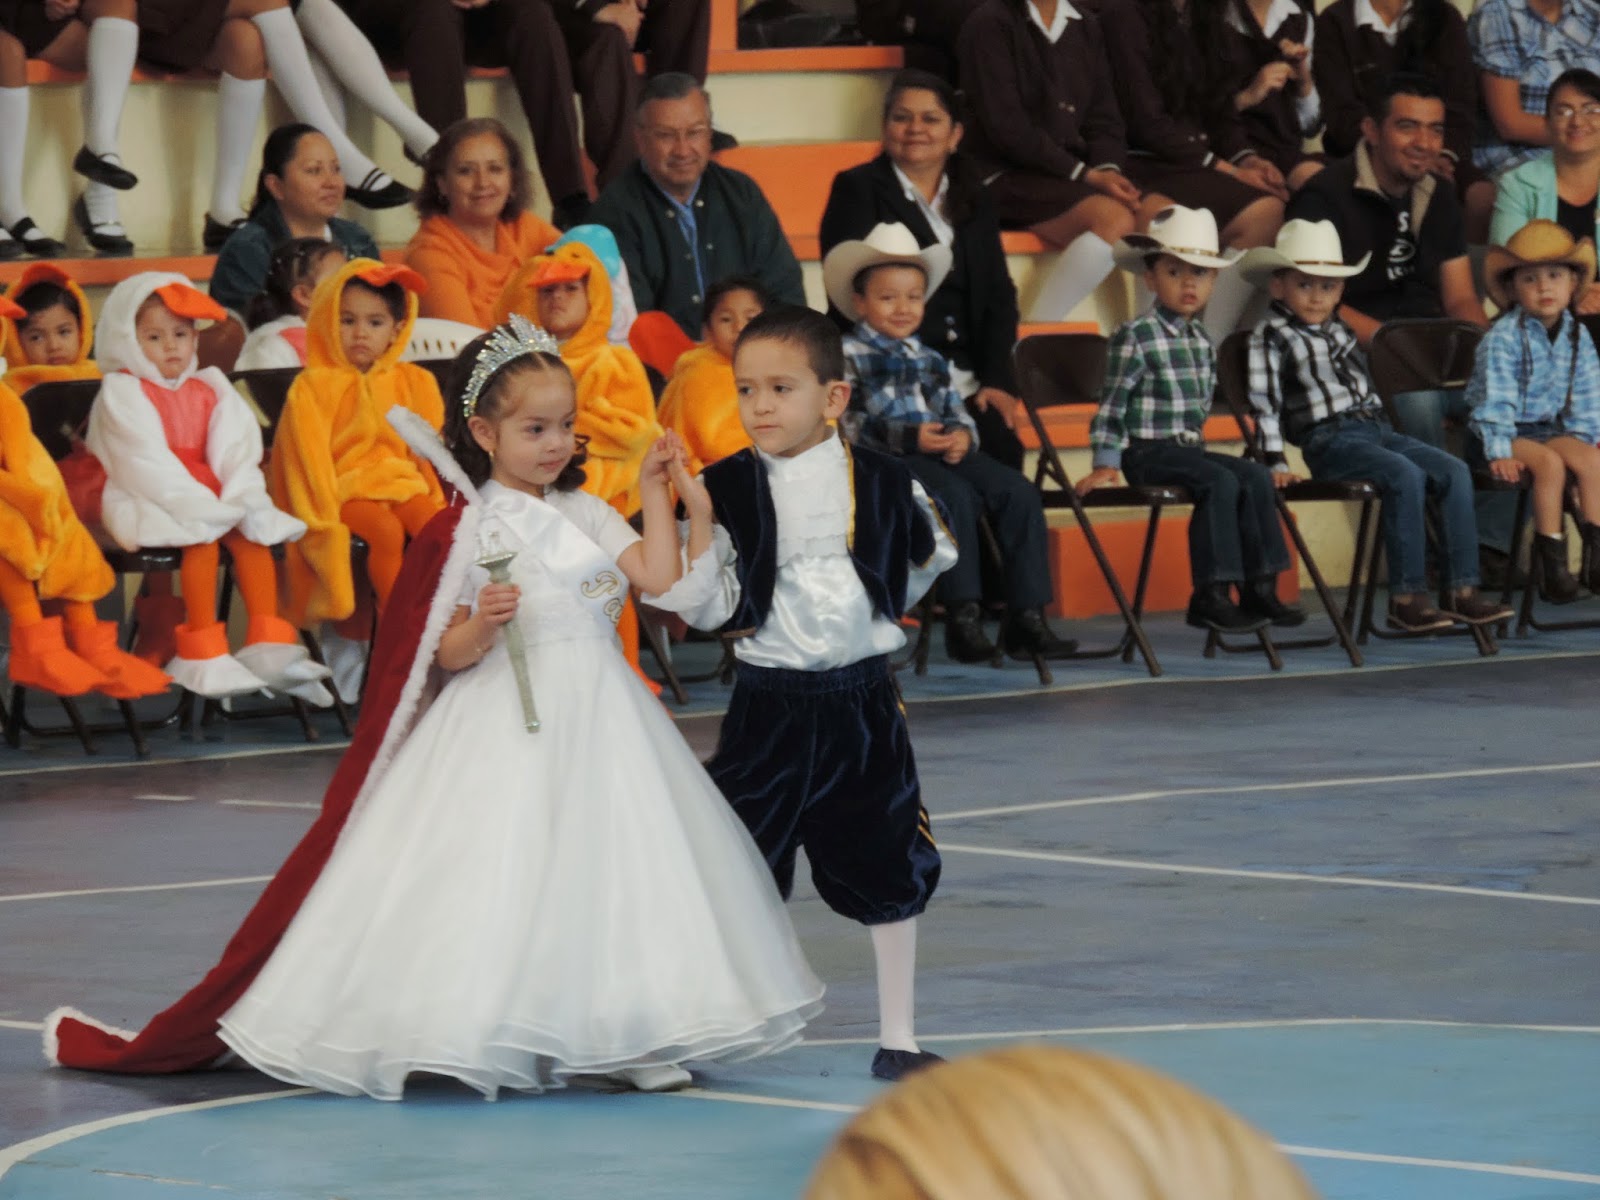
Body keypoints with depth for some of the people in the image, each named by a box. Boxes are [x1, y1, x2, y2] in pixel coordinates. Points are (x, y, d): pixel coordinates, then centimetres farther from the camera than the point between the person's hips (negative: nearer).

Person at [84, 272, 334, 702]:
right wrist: (200, 507, -24)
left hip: (203, 496, 6)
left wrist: (241, 500, -20)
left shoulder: (207, 391, 15)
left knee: (250, 534, -19)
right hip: (139, 501, -6)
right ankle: (205, 656, -30)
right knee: (201, 538, -30)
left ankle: (267, 642, -21)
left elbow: (233, 453, 2)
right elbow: (146, 462, -15)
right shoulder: (122, 393, -4)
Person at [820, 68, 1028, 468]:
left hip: (967, 383, 4)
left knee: (1001, 447, -24)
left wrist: (997, 381, -2)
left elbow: (999, 296, 14)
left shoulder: (974, 201, 20)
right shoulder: (857, 190, 6)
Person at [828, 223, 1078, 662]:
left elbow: (955, 411, 23)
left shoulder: (929, 359, 28)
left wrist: (962, 436, -3)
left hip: (943, 452, 7)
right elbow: (848, 424, -9)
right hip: (885, 461, -7)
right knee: (954, 495, -35)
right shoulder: (848, 355, 4)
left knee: (1017, 491, -15)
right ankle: (963, 617, -32)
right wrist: (910, 438, -20)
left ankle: (1026, 619, -19)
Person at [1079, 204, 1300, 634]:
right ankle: (1211, 596, -27)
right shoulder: (1134, 337, -8)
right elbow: (1112, 404, -8)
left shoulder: (1201, 340, 14)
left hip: (1189, 448, 8)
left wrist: (1194, 441, 16)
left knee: (1255, 477, -11)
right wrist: (1105, 463, -11)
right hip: (1149, 453, -8)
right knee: (1220, 482, -28)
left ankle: (1259, 587, -10)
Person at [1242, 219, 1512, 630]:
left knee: (1454, 471, -11)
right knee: (1405, 475, -31)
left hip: (1376, 430, 8)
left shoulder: (1340, 331, 22)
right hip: (1330, 440, -8)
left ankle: (1462, 590, -15)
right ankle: (1407, 597, -31)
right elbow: (1265, 403, -6)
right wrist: (1275, 461, -13)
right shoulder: (1272, 337, 0)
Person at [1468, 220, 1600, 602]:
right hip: (1508, 432, -5)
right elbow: (1496, 399, -19)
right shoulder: (1503, 338, -14)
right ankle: (1552, 561, -29)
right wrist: (1499, 452, -26)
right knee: (1549, 462, -30)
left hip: (1550, 429, 5)